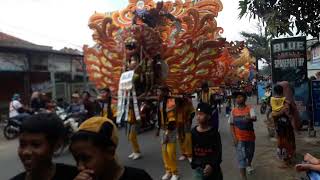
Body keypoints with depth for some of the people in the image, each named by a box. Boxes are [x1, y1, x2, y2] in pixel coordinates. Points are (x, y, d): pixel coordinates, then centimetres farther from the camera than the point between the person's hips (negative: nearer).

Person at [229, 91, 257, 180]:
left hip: (250, 136, 1)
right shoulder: (233, 111, -4)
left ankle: (249, 164, 55)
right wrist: (234, 137, -8)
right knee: (241, 157, -4)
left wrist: (250, 118, -54)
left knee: (250, 153, 23)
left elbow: (254, 118, -30)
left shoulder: (250, 109, -11)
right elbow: (231, 125, 2)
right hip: (239, 138, 0)